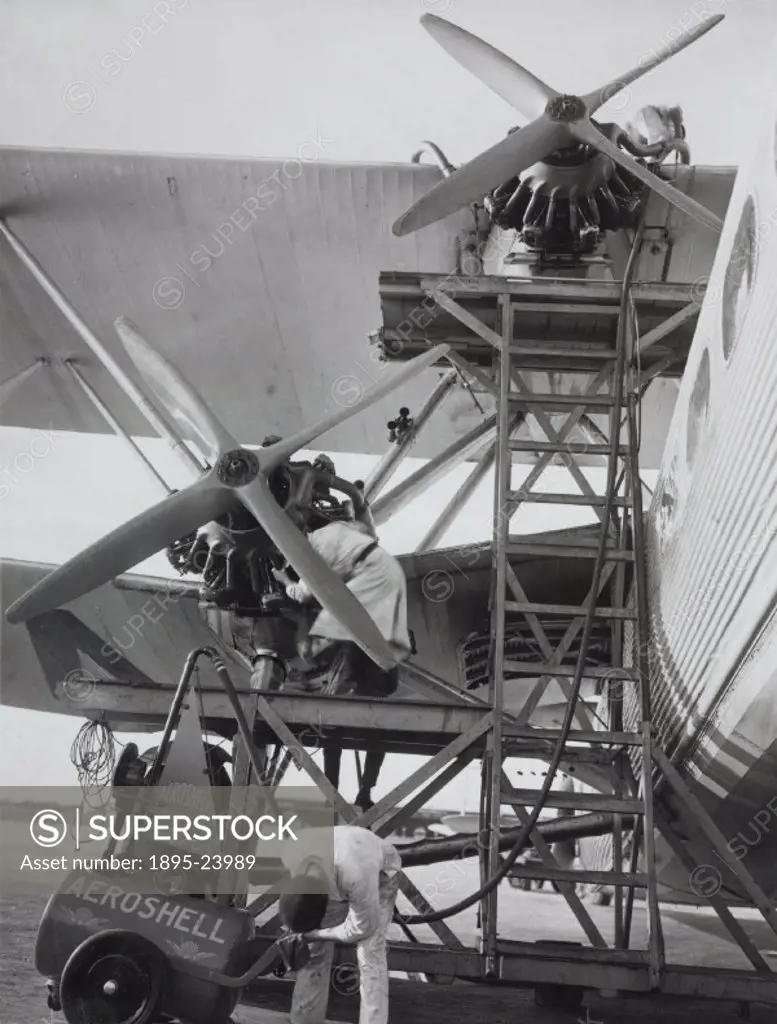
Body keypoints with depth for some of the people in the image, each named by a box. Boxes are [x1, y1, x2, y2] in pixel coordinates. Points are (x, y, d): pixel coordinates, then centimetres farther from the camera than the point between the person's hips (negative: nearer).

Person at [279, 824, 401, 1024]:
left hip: (380, 872, -4)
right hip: (334, 875, 4)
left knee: (370, 953, -17)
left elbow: (362, 927, -27)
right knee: (314, 951, -1)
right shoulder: (288, 857, -33)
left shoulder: (357, 875, -47)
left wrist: (317, 934, -19)